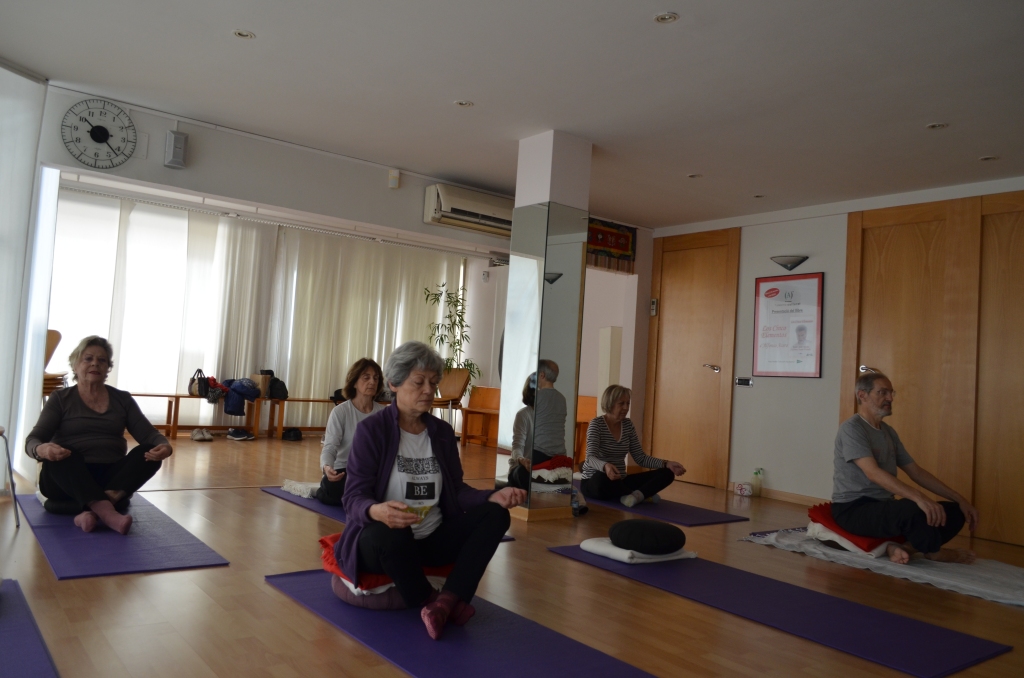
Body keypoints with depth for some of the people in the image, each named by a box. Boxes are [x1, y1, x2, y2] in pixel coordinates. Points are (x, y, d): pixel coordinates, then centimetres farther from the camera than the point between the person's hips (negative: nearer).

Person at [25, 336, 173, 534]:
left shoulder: (122, 399, 12)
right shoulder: (61, 399, 6)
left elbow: (147, 433, 2)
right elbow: (33, 441, -5)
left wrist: (163, 445, -23)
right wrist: (41, 449, -31)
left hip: (112, 476, 2)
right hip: (68, 477, -2)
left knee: (148, 453, -24)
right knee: (62, 454, -33)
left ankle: (92, 509, -43)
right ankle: (108, 512, -51)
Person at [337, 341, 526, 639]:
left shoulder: (442, 432, 6)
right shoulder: (372, 430, -9)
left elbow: (457, 490, 6)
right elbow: (354, 496, -14)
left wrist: (493, 496, -14)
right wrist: (376, 511, -39)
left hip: (433, 538, 5)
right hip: (384, 538, -5)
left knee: (495, 515, -14)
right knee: (391, 534, -39)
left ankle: (447, 600, -28)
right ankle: (434, 604, -15)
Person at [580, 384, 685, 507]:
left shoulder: (628, 425, 5)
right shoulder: (596, 423, -13)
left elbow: (640, 458, 6)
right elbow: (591, 458, -26)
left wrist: (666, 464, -11)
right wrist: (605, 466, -49)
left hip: (618, 482, 6)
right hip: (594, 483, -6)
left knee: (667, 473, -8)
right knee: (602, 479, -43)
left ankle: (635, 495, -33)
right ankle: (643, 495, -18)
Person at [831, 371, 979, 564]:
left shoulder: (888, 432, 15)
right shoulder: (851, 428, -14)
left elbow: (916, 472, 16)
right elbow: (873, 473, -26)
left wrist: (960, 499, 7)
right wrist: (918, 497, -37)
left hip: (883, 506, 9)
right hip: (853, 509, -9)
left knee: (954, 511, -1)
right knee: (915, 510, -34)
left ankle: (904, 547, -16)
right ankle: (933, 552, -4)